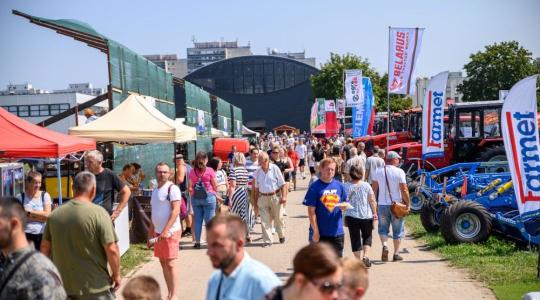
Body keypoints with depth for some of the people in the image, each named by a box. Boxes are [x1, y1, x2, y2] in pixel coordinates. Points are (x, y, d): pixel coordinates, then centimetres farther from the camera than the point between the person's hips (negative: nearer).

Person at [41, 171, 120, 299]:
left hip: (63, 285, 4)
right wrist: (116, 275, -3)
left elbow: (45, 247, 9)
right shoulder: (98, 213, -14)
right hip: (95, 288, -4)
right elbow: (111, 250, -17)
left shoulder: (55, 214, 0)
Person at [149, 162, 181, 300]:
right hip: (158, 231, 8)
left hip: (170, 231, -8)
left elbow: (175, 211, -18)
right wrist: (152, 229, 17)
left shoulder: (172, 188, -10)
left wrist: (166, 231, -23)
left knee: (170, 263, -7)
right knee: (163, 263, 12)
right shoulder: (155, 190, 14)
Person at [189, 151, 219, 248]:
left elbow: (190, 187, 4)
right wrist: (214, 191, 16)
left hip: (195, 198, 3)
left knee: (197, 220, 9)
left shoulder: (192, 172, 3)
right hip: (208, 197, -3)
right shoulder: (209, 171, -5)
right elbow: (215, 186, -3)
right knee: (209, 220, 2)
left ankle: (197, 242, 12)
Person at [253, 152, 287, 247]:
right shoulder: (258, 172, 4)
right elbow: (256, 187, 12)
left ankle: (281, 236, 32)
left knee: (278, 218, 10)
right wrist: (256, 199, 8)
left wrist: (284, 196, -12)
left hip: (275, 196, -2)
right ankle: (267, 240, 6)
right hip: (263, 197, 2)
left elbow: (282, 184, -4)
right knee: (265, 220, -1)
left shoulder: (275, 169, -6)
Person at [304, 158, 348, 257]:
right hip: (321, 233, -4)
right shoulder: (315, 187, -8)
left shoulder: (339, 186, 5)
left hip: (337, 231, 4)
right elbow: (311, 211, -9)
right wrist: (315, 231, -12)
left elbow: (345, 204, 15)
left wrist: (343, 207, -10)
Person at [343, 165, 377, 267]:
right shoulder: (366, 185, -3)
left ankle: (359, 260, 6)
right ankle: (365, 256, 0)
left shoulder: (346, 186, -3)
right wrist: (374, 213, 8)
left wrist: (344, 217, 9)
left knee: (355, 239, 6)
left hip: (351, 217, 0)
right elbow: (372, 200, -2)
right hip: (366, 216, 0)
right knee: (367, 236, 17)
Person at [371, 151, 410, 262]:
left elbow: (374, 188, 6)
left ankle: (384, 245, -11)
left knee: (383, 228, 14)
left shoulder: (378, 171, 1)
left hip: (382, 204, 2)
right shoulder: (399, 172, -10)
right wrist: (408, 203, -1)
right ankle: (396, 254, 13)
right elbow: (404, 189, -11)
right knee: (398, 230, 10)